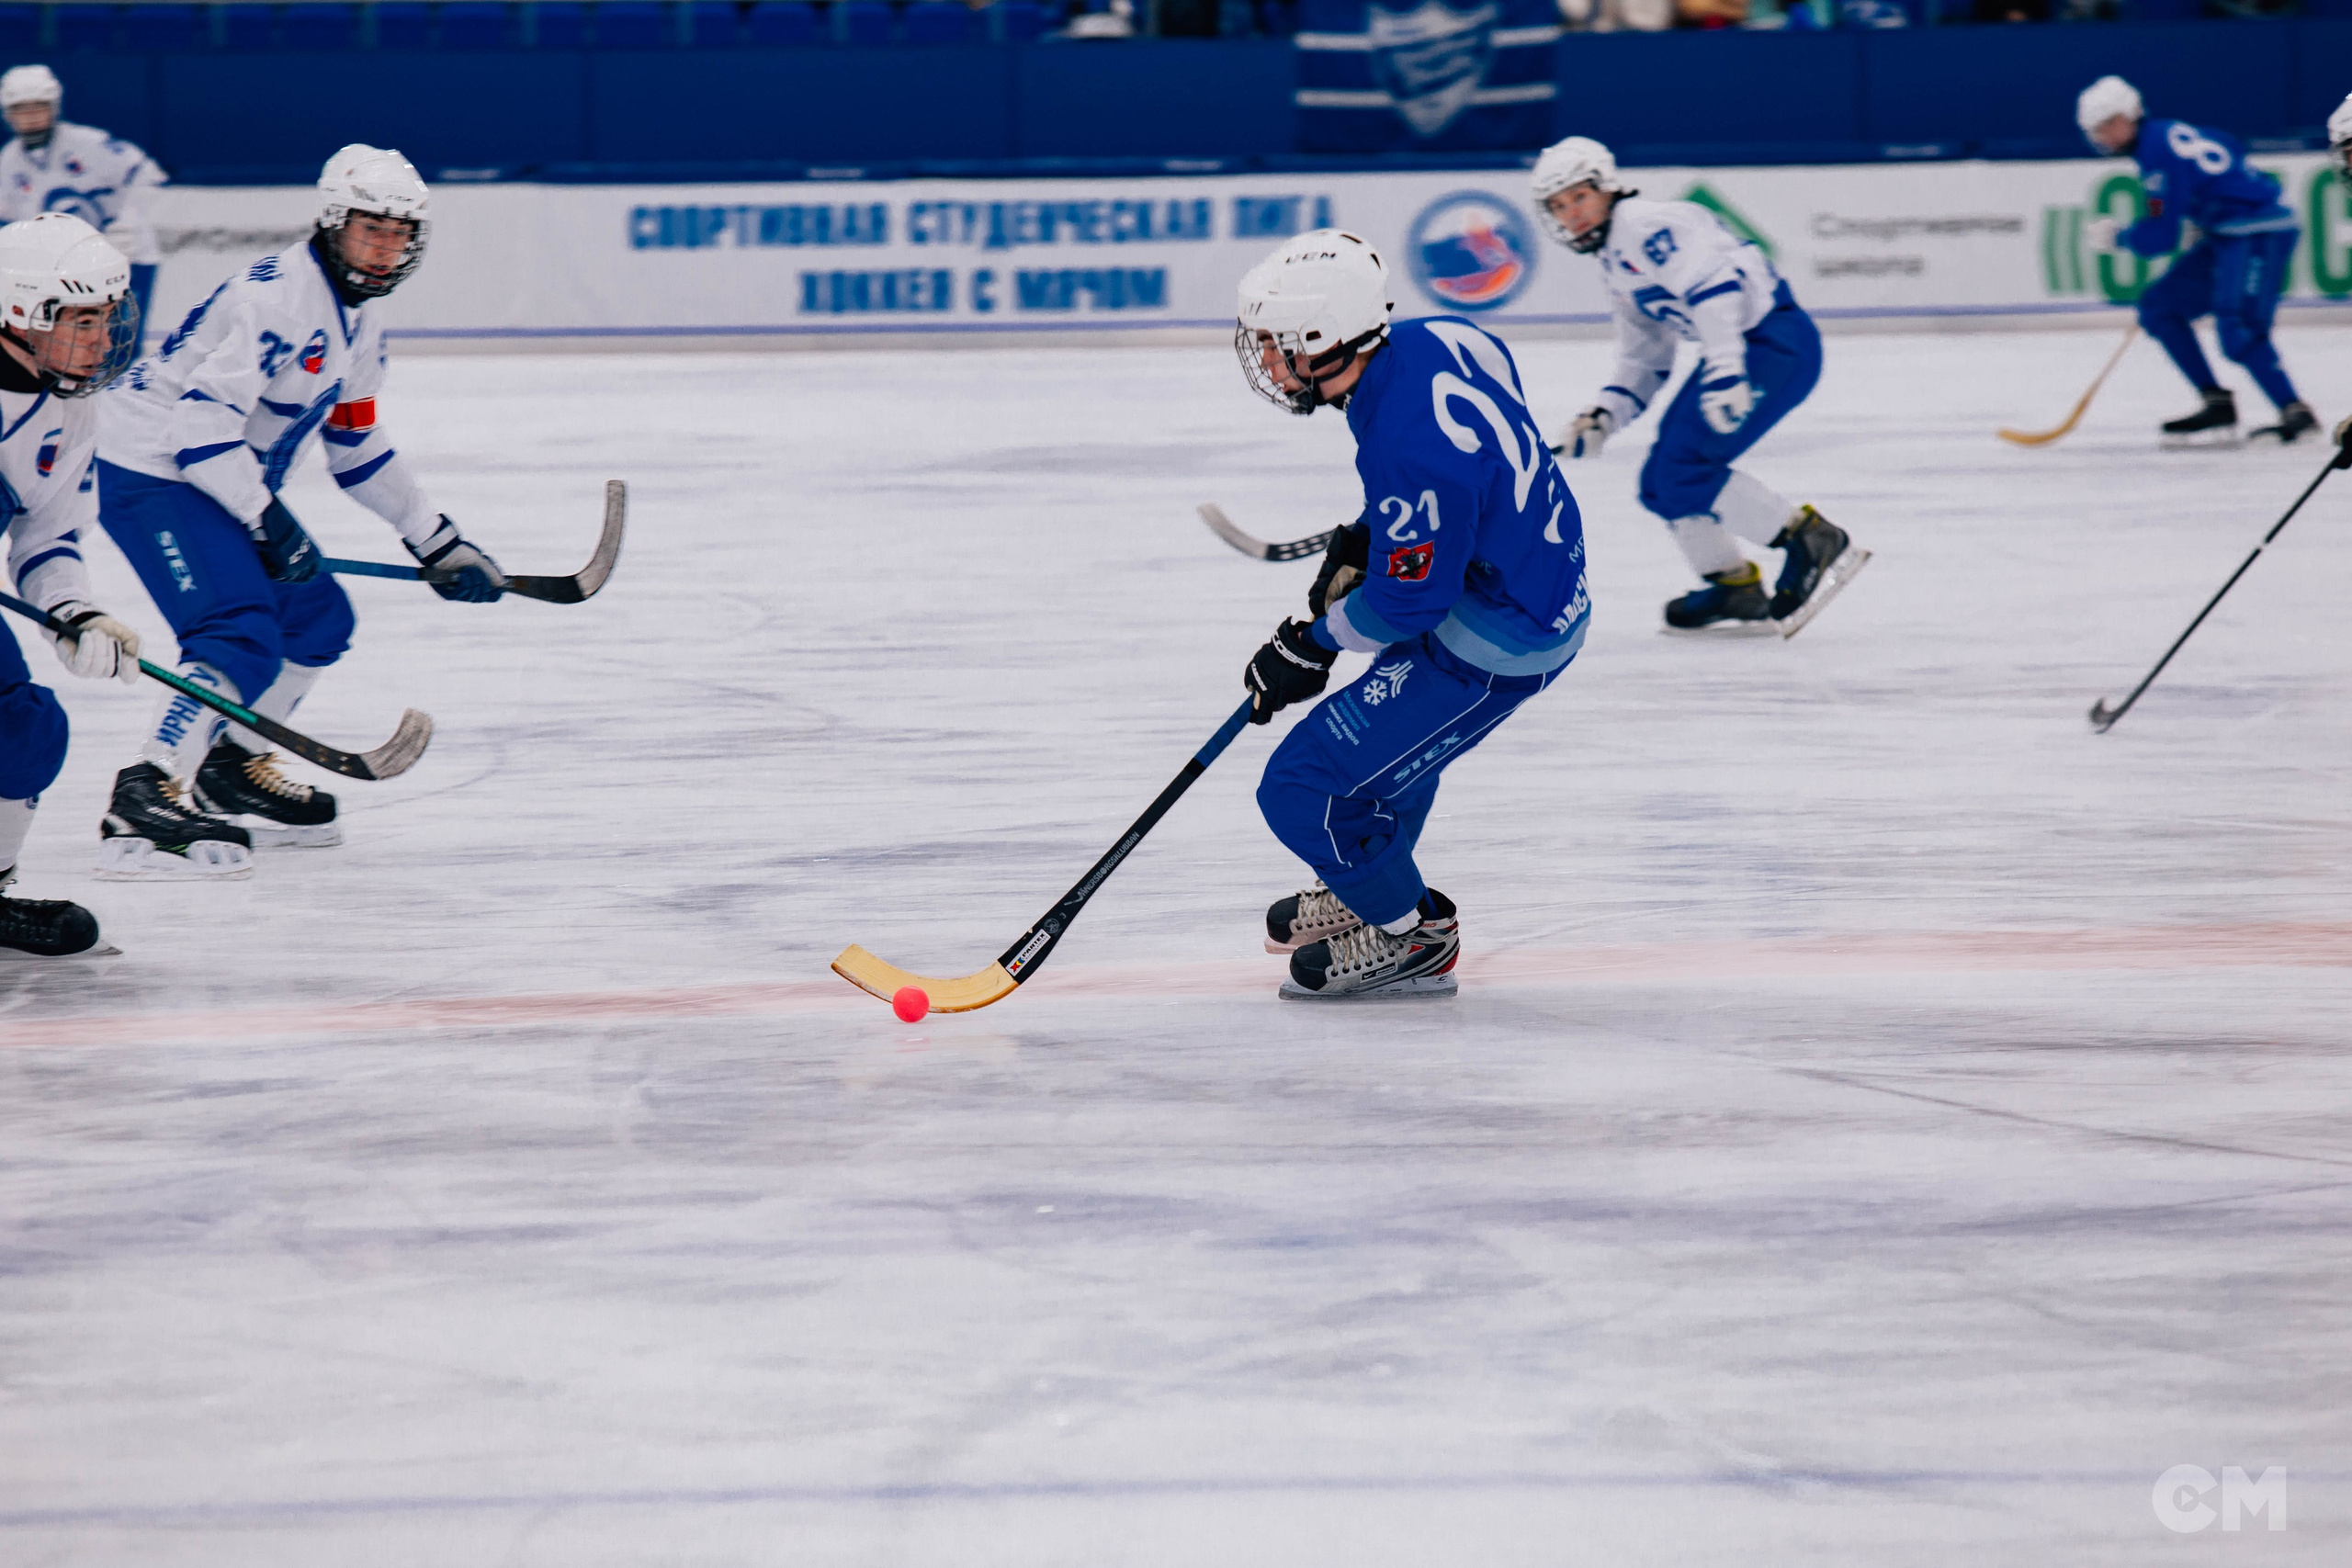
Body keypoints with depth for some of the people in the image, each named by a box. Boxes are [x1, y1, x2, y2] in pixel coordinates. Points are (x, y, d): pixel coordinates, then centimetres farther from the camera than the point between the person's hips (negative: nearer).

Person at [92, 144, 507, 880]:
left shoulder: (356, 317, 11)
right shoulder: (281, 297, -22)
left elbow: (358, 445, 21)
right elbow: (200, 419, -28)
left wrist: (439, 544, 19)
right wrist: (269, 522, -30)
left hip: (225, 479, 10)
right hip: (149, 468, -10)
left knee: (320, 620, 16)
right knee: (242, 636, -24)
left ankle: (232, 771, 31)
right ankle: (139, 814, -32)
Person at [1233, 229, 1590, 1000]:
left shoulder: (1407, 447, -33)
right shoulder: (1432, 341, -6)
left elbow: (1408, 599, -24)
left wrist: (1312, 646, -8)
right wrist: (1360, 540, 11)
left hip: (1495, 644, -10)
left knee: (1303, 786, -6)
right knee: (1390, 732, 34)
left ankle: (1412, 940, 12)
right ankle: (1366, 896, 52)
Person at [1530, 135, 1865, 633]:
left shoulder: (1644, 224, -10)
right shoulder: (1617, 268, 22)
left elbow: (1712, 283, -24)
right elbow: (1643, 364, 26)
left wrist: (1725, 368, -32)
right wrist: (1602, 417, 11)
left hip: (1775, 340, -11)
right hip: (1735, 350, 11)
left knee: (1683, 470, -18)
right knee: (1663, 483, 10)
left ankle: (1815, 542, -12)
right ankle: (1735, 587, 20)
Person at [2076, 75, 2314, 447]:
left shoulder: (2159, 151, -16)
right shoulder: (2169, 133, 14)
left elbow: (2160, 238, -17)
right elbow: (2231, 150, 30)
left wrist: (2116, 237, 2)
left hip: (2259, 233, -11)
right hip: (2227, 235, 11)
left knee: (2237, 329, -24)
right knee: (2159, 304, 9)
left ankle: (2296, 413, -20)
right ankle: (2217, 404, 7)